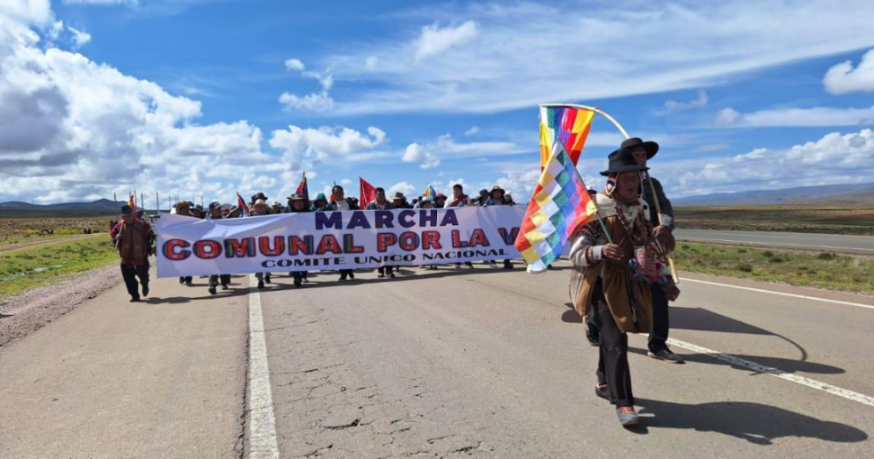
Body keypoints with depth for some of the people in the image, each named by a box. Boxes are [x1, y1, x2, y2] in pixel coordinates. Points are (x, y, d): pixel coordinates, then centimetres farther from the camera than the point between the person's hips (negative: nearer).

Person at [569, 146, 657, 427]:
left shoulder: (641, 209, 7)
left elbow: (649, 244, 24)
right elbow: (576, 255, -19)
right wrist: (600, 251, -35)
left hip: (632, 284, 7)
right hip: (604, 284, -6)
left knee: (612, 338, 20)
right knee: (616, 343, -11)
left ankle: (604, 384, 38)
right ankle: (623, 403, -3)